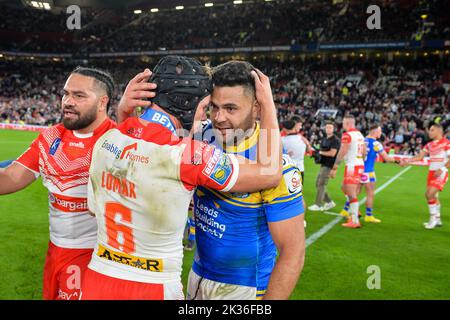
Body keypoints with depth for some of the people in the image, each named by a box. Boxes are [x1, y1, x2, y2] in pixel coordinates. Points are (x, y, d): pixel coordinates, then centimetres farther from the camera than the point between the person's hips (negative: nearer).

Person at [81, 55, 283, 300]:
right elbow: (269, 174, -11)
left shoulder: (105, 141, -4)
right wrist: (267, 102, -2)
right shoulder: (189, 155, -23)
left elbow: (94, 208, 9)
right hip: (151, 289, -5)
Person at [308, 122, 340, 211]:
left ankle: (319, 205, 3)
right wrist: (317, 154, 0)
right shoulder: (324, 139, 15)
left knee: (321, 184, -6)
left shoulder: (335, 140, -12)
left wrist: (320, 152, -10)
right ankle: (329, 202, 22)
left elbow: (332, 153, -20)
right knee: (318, 184, 12)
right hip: (324, 165, 9)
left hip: (329, 166, -9)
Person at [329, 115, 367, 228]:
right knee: (344, 187, 23)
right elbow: (364, 152, 18)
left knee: (351, 194, -5)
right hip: (360, 165, 9)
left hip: (352, 166, -9)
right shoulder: (360, 134, 14)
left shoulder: (347, 135, -13)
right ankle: (355, 211, 24)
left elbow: (341, 153, -17)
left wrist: (334, 169, -14)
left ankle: (355, 221, -2)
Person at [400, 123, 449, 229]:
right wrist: (407, 161, -2)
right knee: (433, 196, 13)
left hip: (440, 173, -7)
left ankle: (433, 218, -1)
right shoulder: (429, 145, 11)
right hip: (432, 172, 7)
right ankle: (437, 220, 27)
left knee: (429, 194, -16)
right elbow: (419, 157, 10)